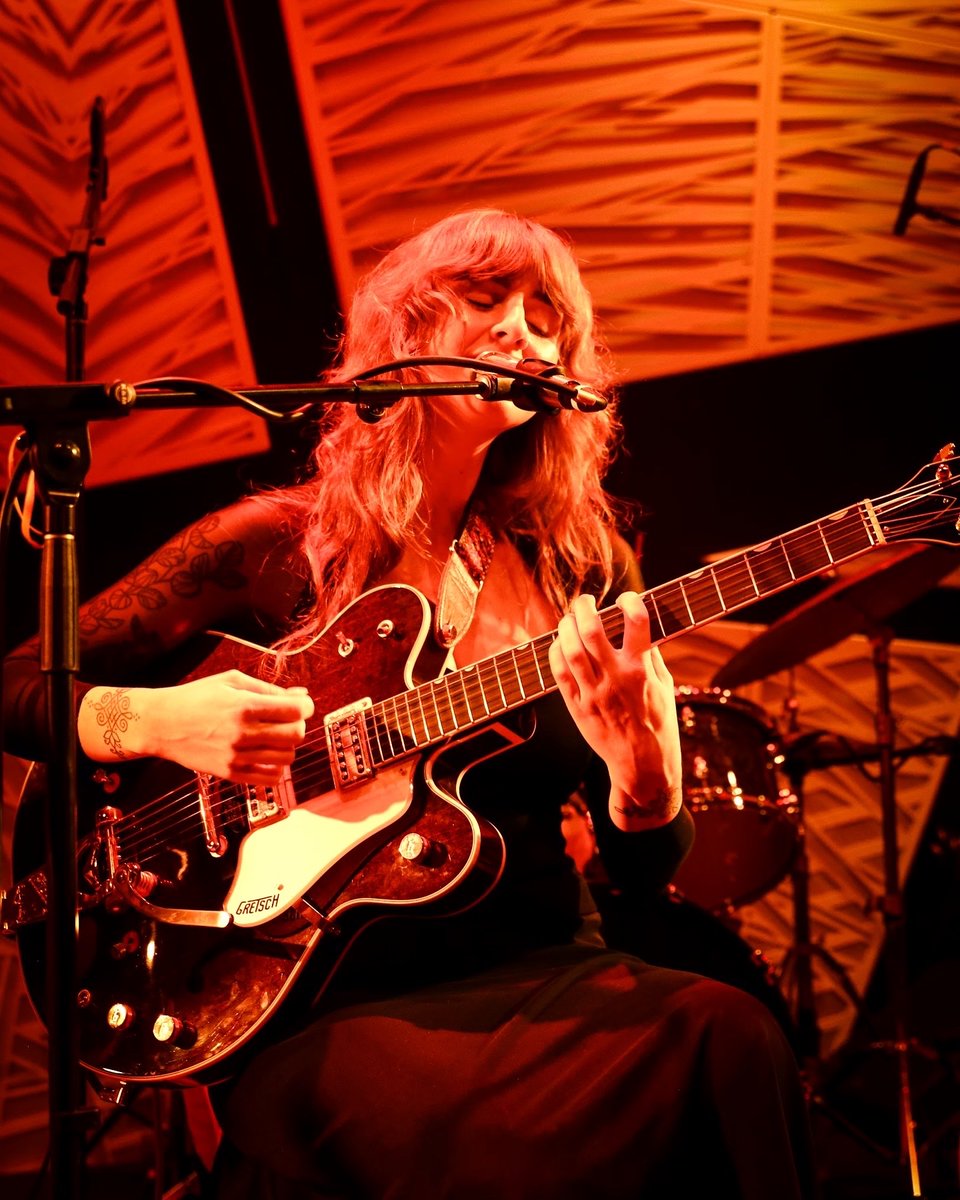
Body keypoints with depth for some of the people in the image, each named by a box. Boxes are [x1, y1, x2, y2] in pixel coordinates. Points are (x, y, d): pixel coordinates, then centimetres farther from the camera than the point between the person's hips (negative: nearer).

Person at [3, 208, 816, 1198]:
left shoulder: (576, 565, 9)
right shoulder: (275, 548, 2)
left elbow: (646, 867, 6)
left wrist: (642, 770, -17)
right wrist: (152, 721, -14)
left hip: (540, 974, 4)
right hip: (323, 1007, -4)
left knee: (727, 1039, -27)